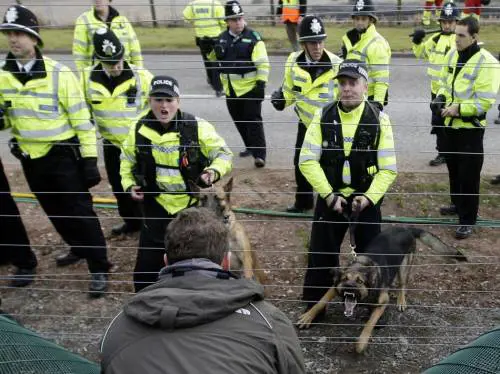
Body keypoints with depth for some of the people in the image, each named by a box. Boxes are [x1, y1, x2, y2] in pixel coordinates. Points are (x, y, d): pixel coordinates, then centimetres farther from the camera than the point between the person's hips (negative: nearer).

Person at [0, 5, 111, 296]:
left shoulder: (59, 73, -14)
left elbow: (81, 118, -12)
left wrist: (90, 159, -14)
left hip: (63, 154, -5)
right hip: (30, 157, 6)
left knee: (80, 212, -1)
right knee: (56, 212, 19)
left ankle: (99, 269, 10)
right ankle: (80, 248, 42)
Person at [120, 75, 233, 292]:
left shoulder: (198, 128, -15)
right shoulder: (139, 130, -5)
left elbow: (224, 154, -4)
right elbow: (127, 160, 14)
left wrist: (214, 172, -24)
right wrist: (129, 185, -2)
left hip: (193, 205, -2)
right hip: (156, 206, 2)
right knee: (146, 265, 8)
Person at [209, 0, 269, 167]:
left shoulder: (253, 37, -9)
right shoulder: (221, 38, 7)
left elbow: (263, 63, -13)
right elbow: (213, 57, 20)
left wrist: (261, 83, -21)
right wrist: (208, 48, -2)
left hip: (250, 88, -6)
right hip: (231, 89, 6)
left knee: (253, 121, -6)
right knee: (239, 121, 16)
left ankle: (259, 154, -3)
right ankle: (251, 147, 33)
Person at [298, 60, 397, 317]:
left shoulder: (379, 120, -8)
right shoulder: (323, 117, -7)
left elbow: (388, 169, -7)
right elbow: (307, 161, -9)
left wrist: (369, 197, -19)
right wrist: (328, 195, -15)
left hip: (367, 199, 0)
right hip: (329, 198, 1)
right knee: (321, 255, 7)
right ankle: (314, 308, 27)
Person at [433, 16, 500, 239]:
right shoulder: (452, 54, 4)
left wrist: (459, 108, -26)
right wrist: (440, 98, -1)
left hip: (470, 128, -7)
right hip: (450, 124, 7)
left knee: (469, 175, 0)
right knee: (453, 169, 21)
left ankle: (467, 220, 12)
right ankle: (458, 204, 41)